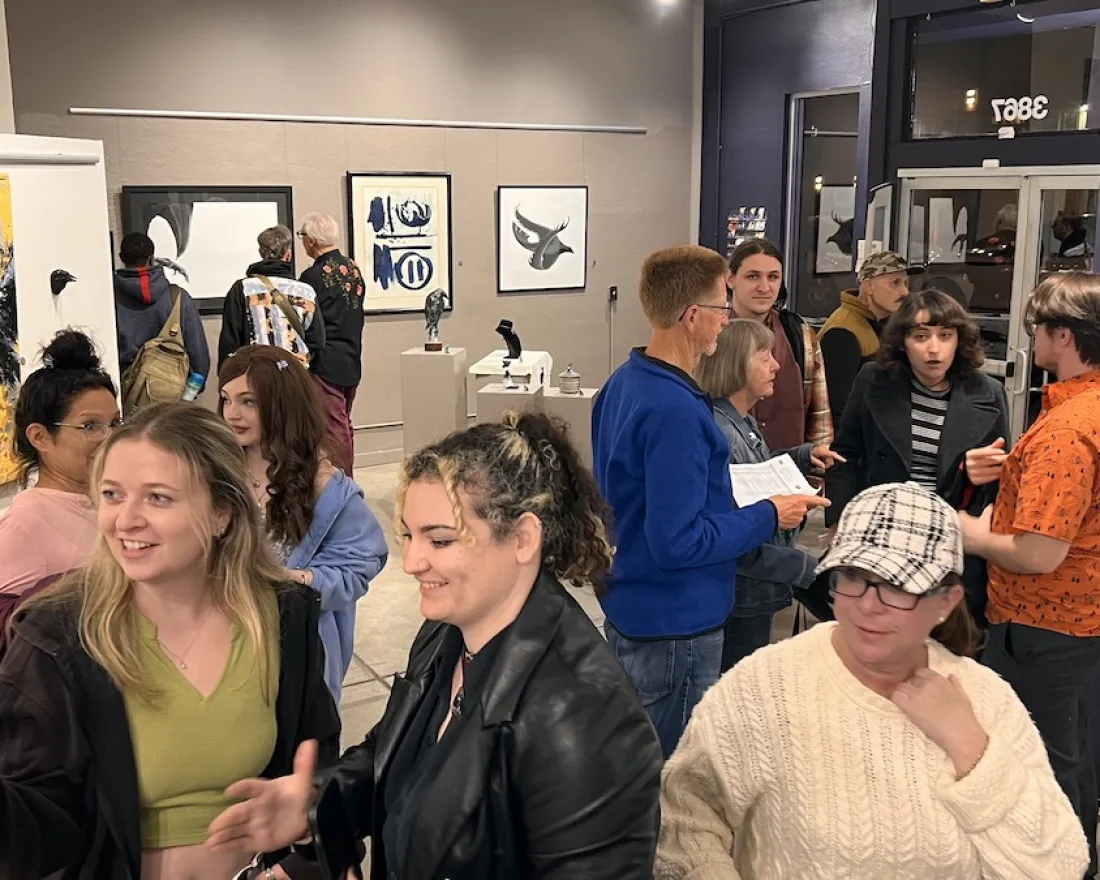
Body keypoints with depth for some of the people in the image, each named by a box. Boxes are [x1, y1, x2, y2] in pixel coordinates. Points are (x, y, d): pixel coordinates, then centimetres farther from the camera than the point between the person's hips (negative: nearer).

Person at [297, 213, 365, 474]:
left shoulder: (314, 276, -16)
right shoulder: (353, 268, 7)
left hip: (326, 364, -8)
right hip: (352, 361, 8)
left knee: (334, 428, -3)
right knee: (345, 425, 16)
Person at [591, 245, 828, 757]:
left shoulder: (623, 383, 4)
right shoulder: (675, 411, -27)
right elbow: (678, 542, -27)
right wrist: (769, 516, -16)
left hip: (626, 611, 10)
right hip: (675, 624, -9)